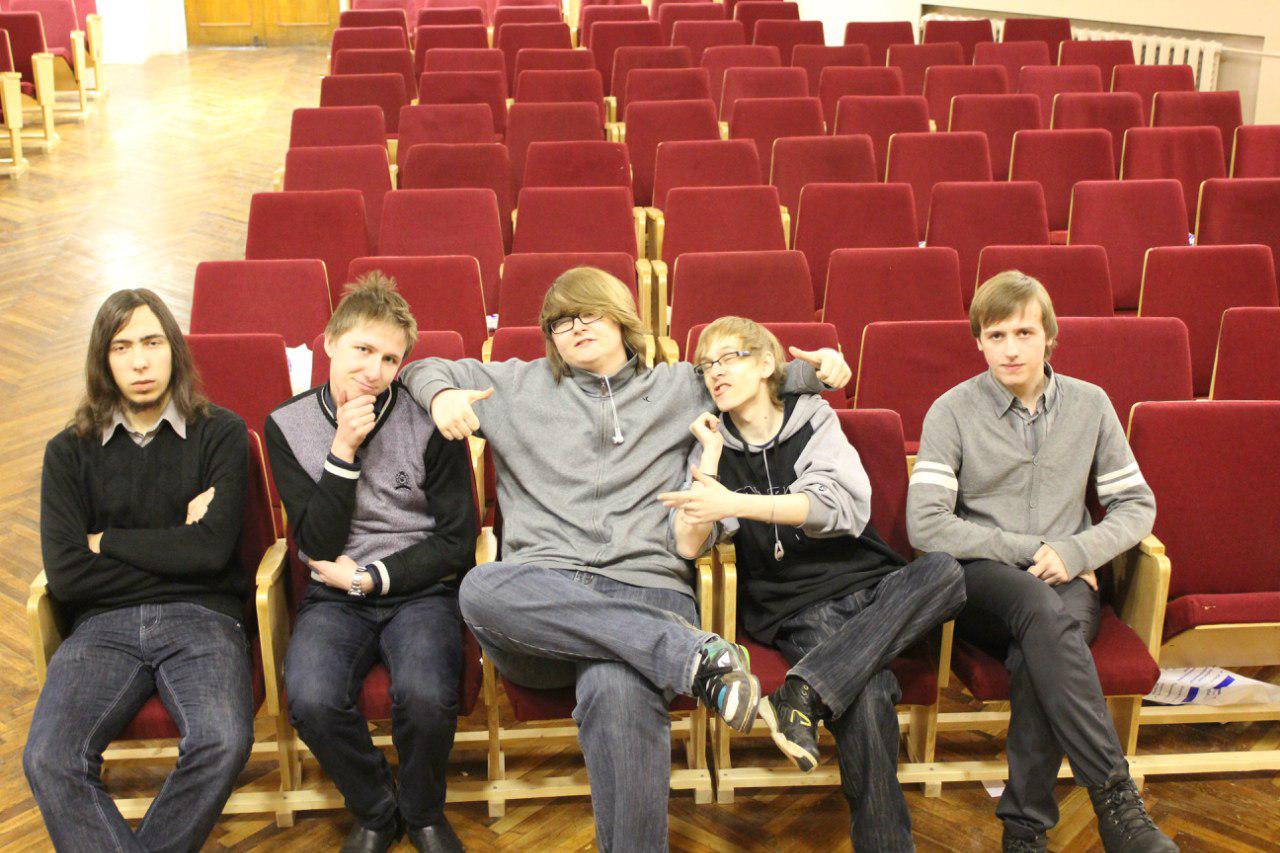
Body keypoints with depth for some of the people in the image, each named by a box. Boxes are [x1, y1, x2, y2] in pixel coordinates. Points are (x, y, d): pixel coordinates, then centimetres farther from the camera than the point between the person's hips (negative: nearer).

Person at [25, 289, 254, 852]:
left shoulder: (220, 434, 7)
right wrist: (175, 549, -1)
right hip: (102, 625, 2)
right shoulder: (69, 451, 12)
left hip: (201, 618, -1)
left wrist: (105, 542, 2)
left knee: (223, 743, -31)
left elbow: (212, 550, -5)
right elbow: (65, 575, 1)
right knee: (48, 760, -27)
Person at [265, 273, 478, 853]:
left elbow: (457, 542, -1)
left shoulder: (428, 423, -3)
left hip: (421, 589, -1)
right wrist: (344, 449, -13)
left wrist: (369, 578, -8)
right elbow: (318, 543, -4)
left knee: (425, 696, -32)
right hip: (334, 597, 2)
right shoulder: (288, 426, 2)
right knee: (311, 699, -30)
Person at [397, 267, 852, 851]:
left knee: (616, 690, -39)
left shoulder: (680, 388, 25)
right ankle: (688, 651, -35)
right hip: (543, 594, 2)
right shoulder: (516, 386, 26)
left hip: (645, 588, -1)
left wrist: (817, 368, 12)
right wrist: (441, 394, 8)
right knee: (480, 590, -38)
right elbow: (424, 370, 32)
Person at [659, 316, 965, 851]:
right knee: (866, 695, -34)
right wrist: (711, 458, -3)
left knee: (944, 570, -33)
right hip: (797, 610, -1)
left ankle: (803, 692, -41)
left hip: (870, 586, 2)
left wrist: (734, 503, -24)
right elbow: (689, 547, -2)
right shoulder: (712, 448, 11)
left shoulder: (815, 421, 7)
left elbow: (842, 506, -14)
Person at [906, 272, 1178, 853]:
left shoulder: (1089, 404, 8)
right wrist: (1027, 549, -11)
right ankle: (1116, 803, -37)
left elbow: (1137, 505, 12)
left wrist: (1076, 551, -8)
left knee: (1036, 655, -34)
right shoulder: (953, 411, 0)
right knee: (1040, 611, -37)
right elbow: (925, 526, -9)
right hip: (981, 582, -2)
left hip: (1066, 584, 2)